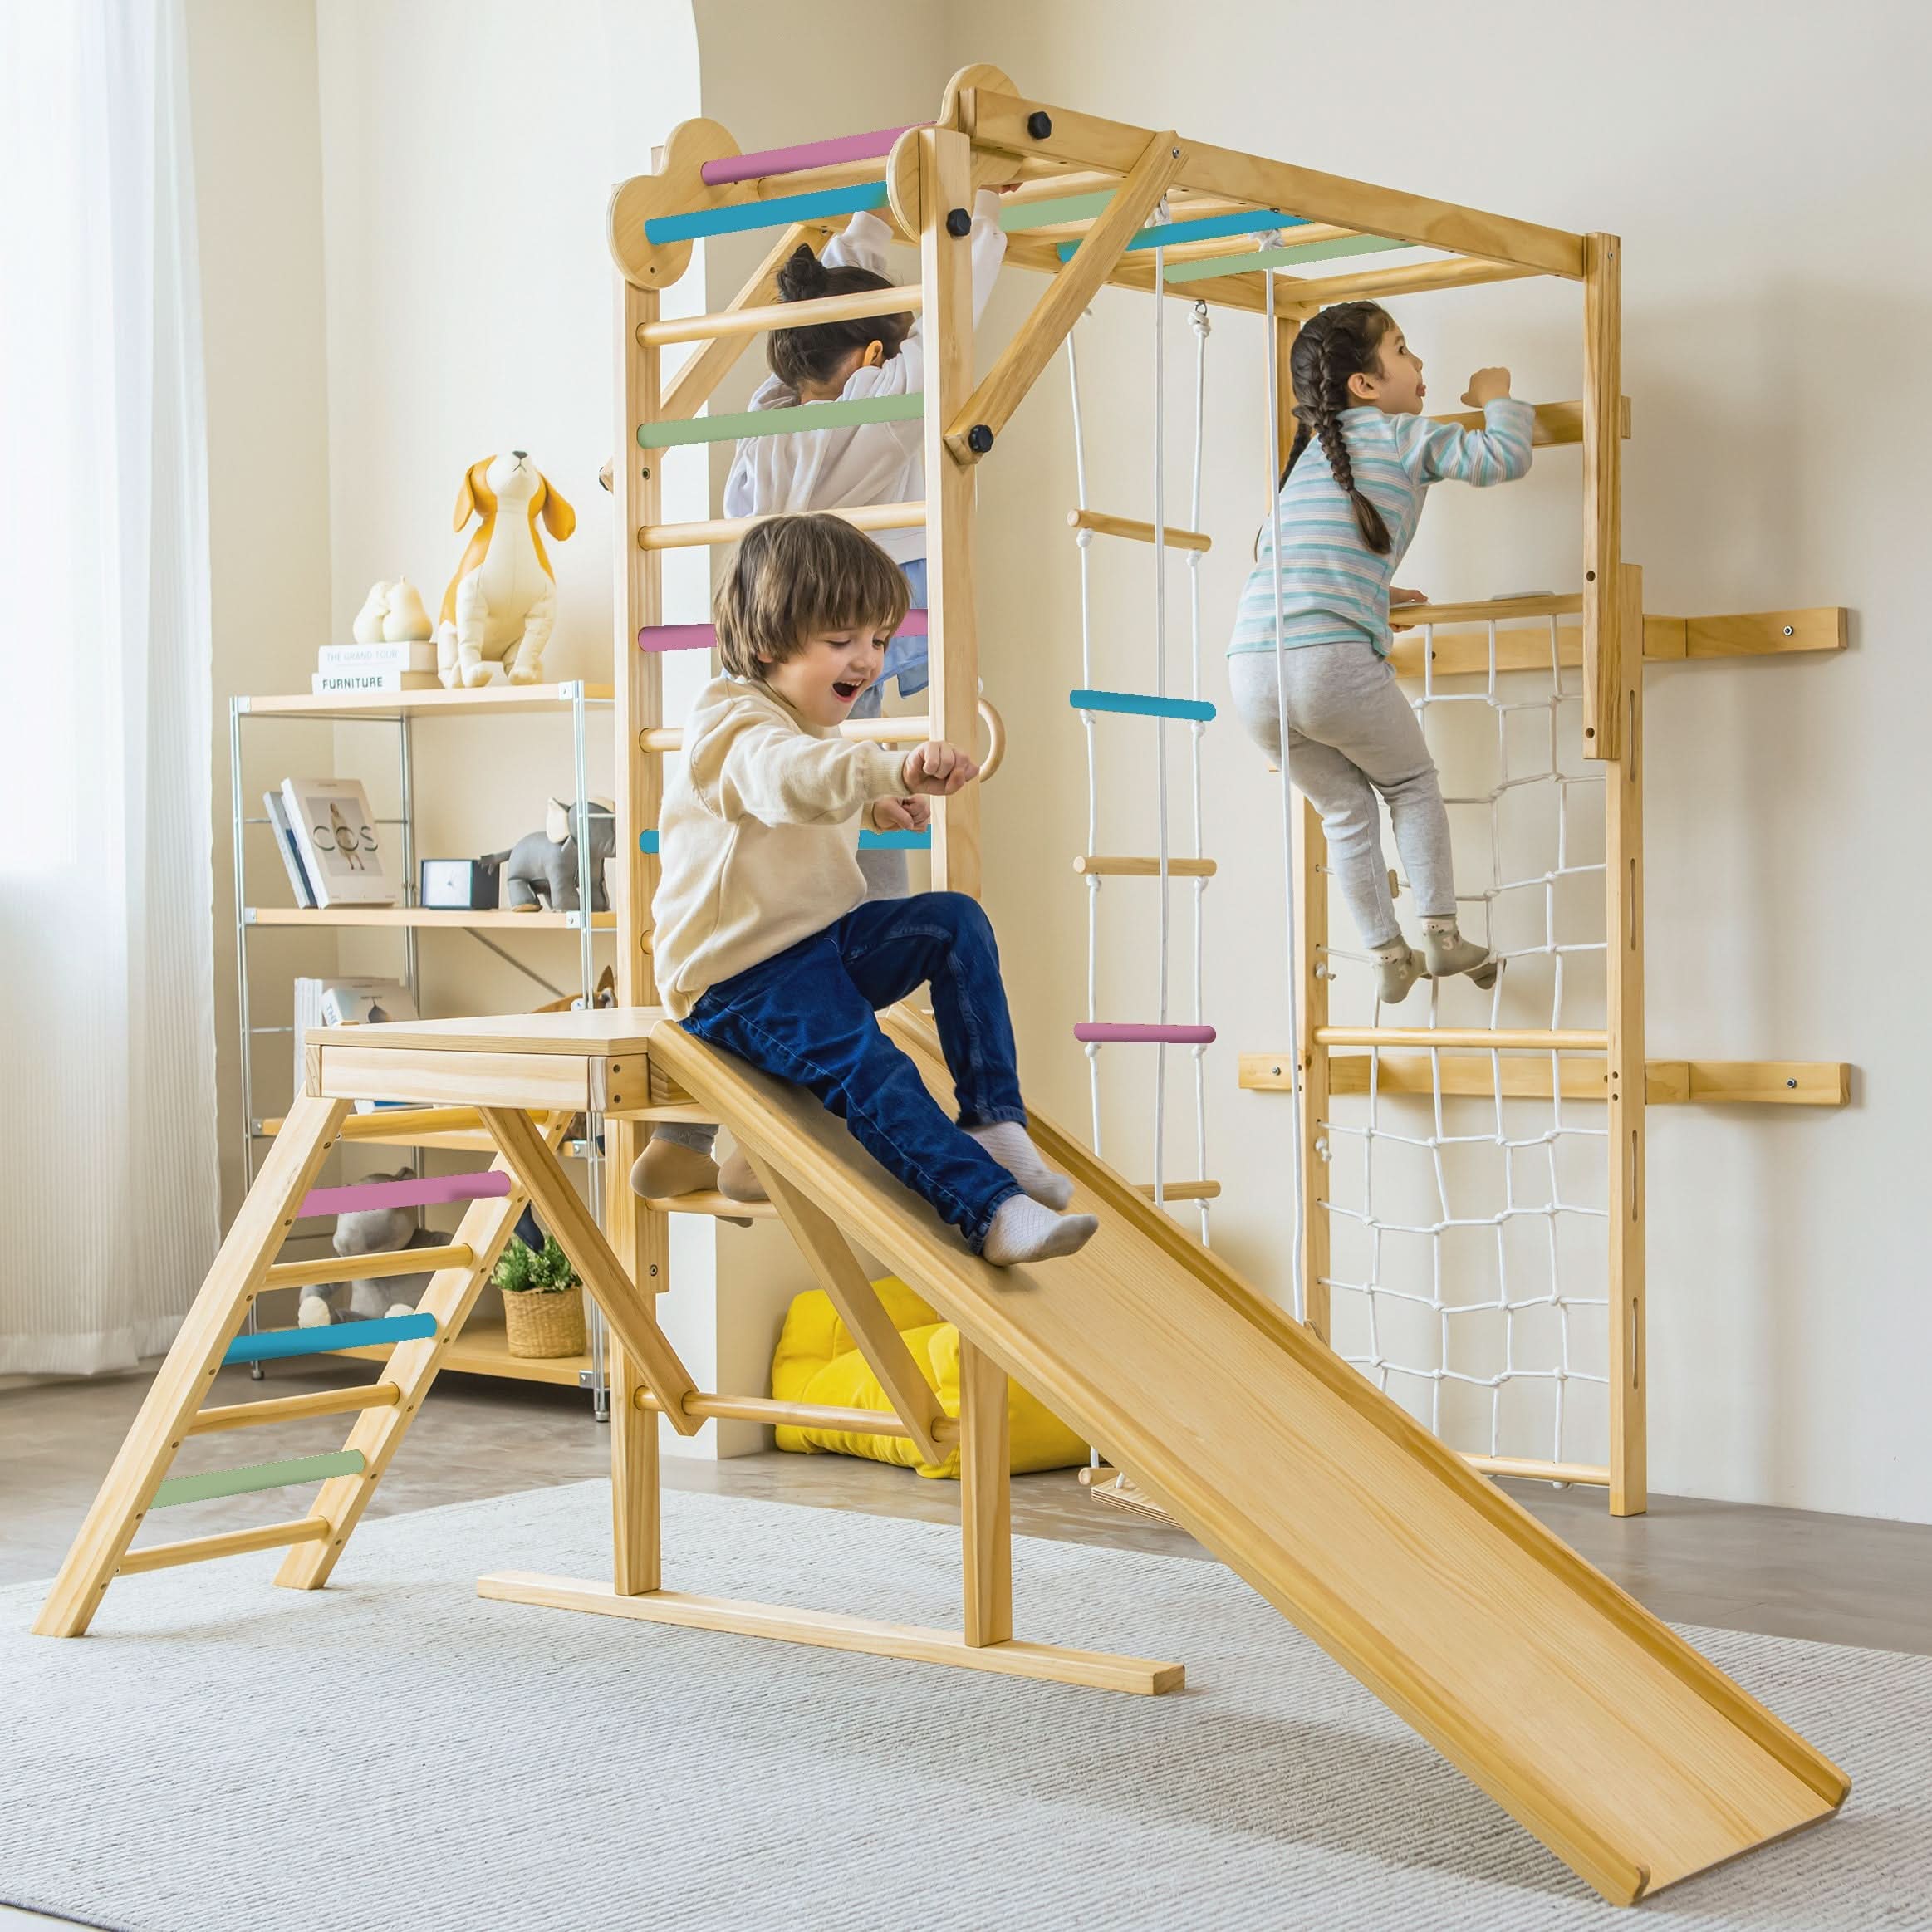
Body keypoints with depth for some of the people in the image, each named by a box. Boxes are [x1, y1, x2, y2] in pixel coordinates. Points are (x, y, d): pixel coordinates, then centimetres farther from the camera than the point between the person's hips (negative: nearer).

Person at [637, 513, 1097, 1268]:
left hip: (828, 938, 9)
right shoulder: (733, 726, -18)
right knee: (868, 1071, -27)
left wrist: (877, 813, 13)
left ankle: (992, 1122, -11)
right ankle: (992, 1210, -35)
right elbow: (784, 779, -44)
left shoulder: (816, 728, 14)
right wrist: (894, 769, -61)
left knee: (955, 921, -8)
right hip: (740, 976, -9)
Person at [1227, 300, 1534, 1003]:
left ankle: (1389, 956, 21)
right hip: (1331, 661, -6)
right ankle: (1442, 933, 17)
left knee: (1345, 808, 22)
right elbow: (1502, 459, -3)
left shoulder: (1311, 452, 27)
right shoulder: (1399, 435, 6)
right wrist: (1497, 398, 17)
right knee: (1413, 783, 19)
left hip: (1249, 671, 6)